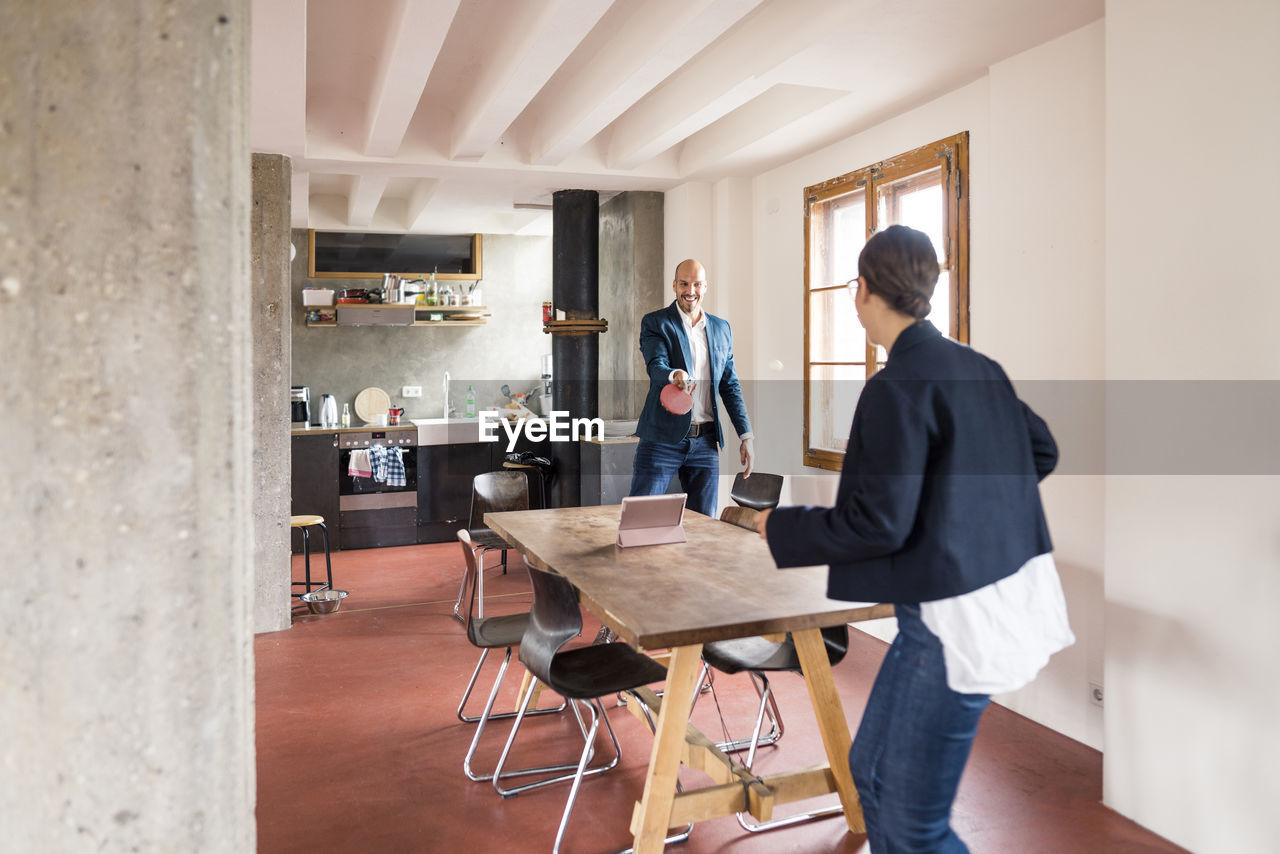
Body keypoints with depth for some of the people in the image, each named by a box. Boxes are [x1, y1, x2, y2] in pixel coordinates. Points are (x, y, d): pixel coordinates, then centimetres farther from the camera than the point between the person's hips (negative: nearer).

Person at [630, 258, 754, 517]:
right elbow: (656, 366, -15)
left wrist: (746, 436, 10)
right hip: (662, 439, -3)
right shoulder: (655, 323, 1)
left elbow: (730, 385, 16)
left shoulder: (722, 328, 14)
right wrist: (674, 375, -39)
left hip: (706, 442, 4)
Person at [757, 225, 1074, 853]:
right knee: (873, 771, 22)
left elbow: (879, 524, -21)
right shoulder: (979, 368, 8)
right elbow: (1043, 450, 20)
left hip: (952, 621, -9)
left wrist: (779, 529, -6)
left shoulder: (896, 388, -19)